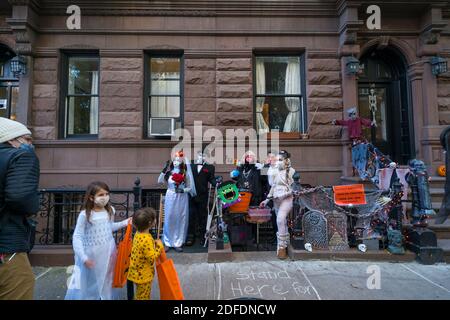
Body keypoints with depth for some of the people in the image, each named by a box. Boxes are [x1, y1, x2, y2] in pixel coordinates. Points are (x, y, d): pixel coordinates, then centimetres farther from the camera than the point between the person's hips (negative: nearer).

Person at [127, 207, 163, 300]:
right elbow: (152, 257, -28)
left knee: (140, 296, 27)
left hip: (138, 272, 9)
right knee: (143, 297, 12)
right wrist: (159, 246, -18)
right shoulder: (147, 239, -32)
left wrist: (154, 244, 0)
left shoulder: (138, 234, -3)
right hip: (143, 275, -9)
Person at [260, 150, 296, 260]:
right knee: (282, 222, 11)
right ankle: (285, 245, 22)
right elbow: (273, 187, 18)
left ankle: (281, 246, -13)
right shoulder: (278, 172, 14)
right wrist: (267, 199, 15)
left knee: (280, 219, -23)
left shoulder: (291, 171, -5)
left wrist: (283, 195, -19)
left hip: (287, 199, -7)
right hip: (276, 200, 7)